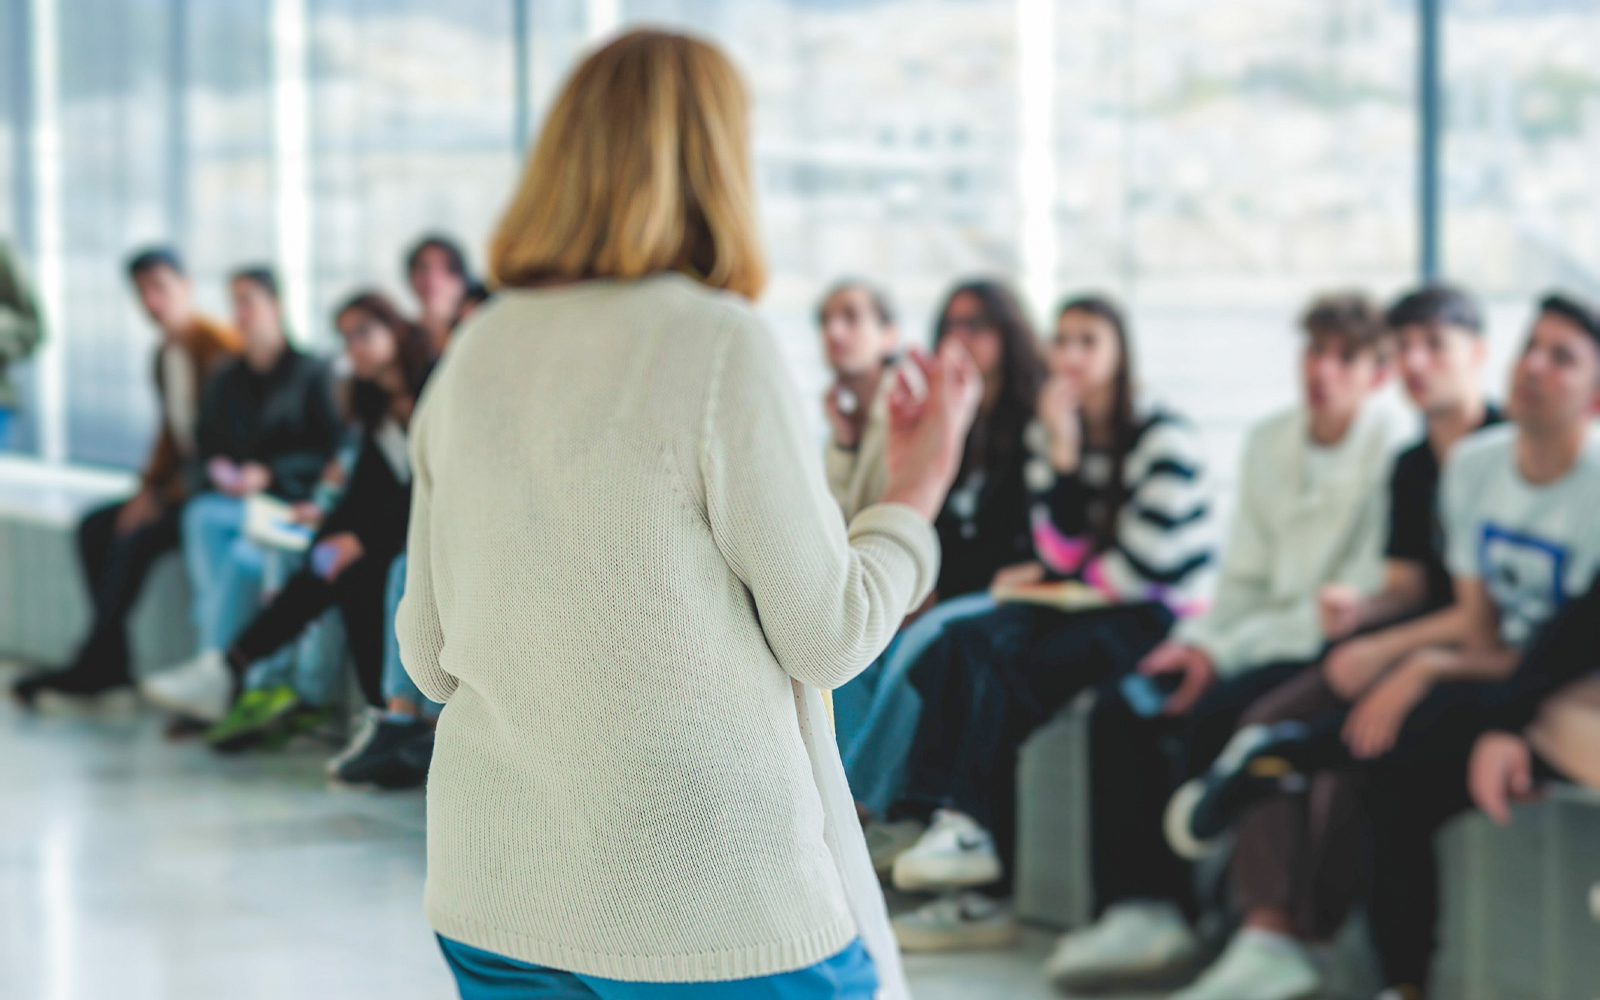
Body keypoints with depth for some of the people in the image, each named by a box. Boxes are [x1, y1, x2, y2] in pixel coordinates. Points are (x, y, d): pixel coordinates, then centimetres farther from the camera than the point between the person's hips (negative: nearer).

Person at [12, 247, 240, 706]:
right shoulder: (165, 355, 14)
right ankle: (111, 661, -7)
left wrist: (172, 493, -18)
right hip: (182, 485, 10)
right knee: (95, 527, -3)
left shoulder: (218, 344, -15)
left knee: (137, 537, -25)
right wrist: (148, 488, 4)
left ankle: (91, 667, -15)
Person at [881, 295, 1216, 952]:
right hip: (1085, 601, 6)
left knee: (1005, 677, -27)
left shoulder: (1165, 439, -10)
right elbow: (1065, 554, -2)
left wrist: (1055, 578, -1)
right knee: (970, 644, -24)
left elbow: (1141, 566, -14)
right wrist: (1061, 454, -12)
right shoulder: (1049, 433, 9)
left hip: (1160, 618, -6)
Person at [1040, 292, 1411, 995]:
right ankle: (1138, 906, -16)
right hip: (1270, 640, 8)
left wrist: (1224, 654, -18)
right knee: (1118, 709, -12)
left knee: (1211, 716, -29)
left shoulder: (1395, 451, -13)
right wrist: (1195, 641, -7)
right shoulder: (1269, 442, 12)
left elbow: (1365, 603, -17)